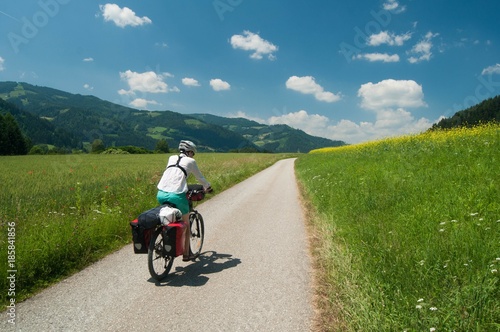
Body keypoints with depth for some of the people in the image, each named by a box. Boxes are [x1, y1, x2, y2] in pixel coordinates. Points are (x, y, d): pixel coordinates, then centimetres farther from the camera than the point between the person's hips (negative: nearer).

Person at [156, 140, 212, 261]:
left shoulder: (172, 158, 22)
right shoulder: (190, 161, 9)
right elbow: (200, 178, 18)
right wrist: (208, 187, 37)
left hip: (161, 194, 5)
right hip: (176, 195, -4)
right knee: (186, 224, 16)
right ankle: (186, 254, 22)